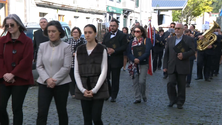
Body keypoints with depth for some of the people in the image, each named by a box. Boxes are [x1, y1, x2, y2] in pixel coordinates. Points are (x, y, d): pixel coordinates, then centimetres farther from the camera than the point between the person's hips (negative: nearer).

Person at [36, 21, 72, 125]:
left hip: (61, 84, -2)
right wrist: (47, 79, -12)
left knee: (62, 111, 11)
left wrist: (54, 80, -13)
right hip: (44, 84, 2)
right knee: (41, 112, -4)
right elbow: (39, 66, 3)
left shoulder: (66, 47, -4)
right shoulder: (42, 46, 5)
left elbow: (66, 67, -9)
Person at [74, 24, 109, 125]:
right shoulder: (79, 50, 7)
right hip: (83, 90, 3)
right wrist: (83, 90, -5)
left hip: (98, 89, -3)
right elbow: (76, 72, 5)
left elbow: (104, 72, -5)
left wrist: (94, 90, -11)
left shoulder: (102, 50, -1)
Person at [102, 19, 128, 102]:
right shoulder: (106, 35, 15)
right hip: (106, 60, 4)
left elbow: (124, 47, -10)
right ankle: (108, 93, 23)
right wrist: (106, 50, -10)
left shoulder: (122, 35, -2)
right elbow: (103, 45, 13)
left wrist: (114, 50, -20)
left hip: (116, 61, -4)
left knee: (115, 79, 4)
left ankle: (113, 96, 13)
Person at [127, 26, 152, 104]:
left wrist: (139, 59, -20)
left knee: (141, 81, -10)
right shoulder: (132, 42, 11)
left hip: (143, 64, -3)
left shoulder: (146, 40, 1)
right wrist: (134, 59, -17)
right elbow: (128, 53, 2)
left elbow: (147, 52, -10)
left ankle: (143, 95, 17)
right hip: (134, 64, 3)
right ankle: (137, 98, 15)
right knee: (135, 81, 4)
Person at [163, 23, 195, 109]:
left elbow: (192, 51, -5)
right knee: (171, 83, -7)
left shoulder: (189, 40, 3)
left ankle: (180, 103, 19)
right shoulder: (170, 40, 12)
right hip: (172, 67, 2)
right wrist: (165, 66, 5)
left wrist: (183, 55, -22)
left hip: (182, 68, -2)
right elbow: (166, 54, 11)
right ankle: (173, 100, 13)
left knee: (181, 85, 5)